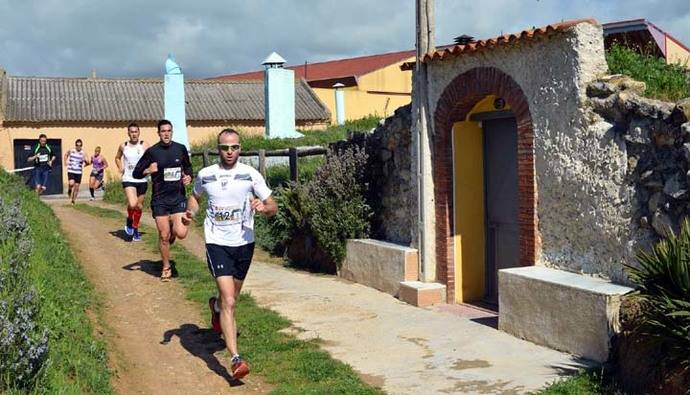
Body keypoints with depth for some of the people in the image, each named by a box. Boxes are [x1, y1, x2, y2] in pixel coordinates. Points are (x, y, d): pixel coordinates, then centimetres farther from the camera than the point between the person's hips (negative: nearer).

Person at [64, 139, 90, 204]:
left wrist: (85, 160, -26)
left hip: (79, 172, 1)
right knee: (71, 183, -22)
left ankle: (73, 200, 19)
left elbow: (87, 162, -9)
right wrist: (66, 161, 9)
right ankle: (69, 190, 13)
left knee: (77, 186, 3)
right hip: (71, 171, -1)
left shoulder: (83, 153, -4)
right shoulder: (71, 150, -1)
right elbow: (66, 154, 20)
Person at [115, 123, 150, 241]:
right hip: (128, 180, -1)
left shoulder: (144, 145, -3)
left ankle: (135, 228, 32)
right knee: (132, 204, -21)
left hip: (142, 180, 1)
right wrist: (120, 168, 8)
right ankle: (129, 220, 10)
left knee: (139, 206, 12)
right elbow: (117, 158, 22)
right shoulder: (123, 146, 3)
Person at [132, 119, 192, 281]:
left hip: (178, 197, 1)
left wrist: (189, 177, 0)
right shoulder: (152, 152, -3)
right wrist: (148, 171, -19)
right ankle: (166, 268, 23)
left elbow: (188, 166, 21)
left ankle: (172, 229, 25)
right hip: (160, 199, -1)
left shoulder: (181, 149, 4)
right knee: (163, 236, 2)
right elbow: (135, 173, 1)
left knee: (181, 233, -13)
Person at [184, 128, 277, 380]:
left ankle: (215, 306, 57)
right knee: (229, 301, -15)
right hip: (217, 243, -2)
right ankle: (235, 359, -15)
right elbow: (195, 196, 21)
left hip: (244, 243, 2)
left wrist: (263, 208, -23)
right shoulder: (205, 175, 1)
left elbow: (273, 207, -1)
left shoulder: (251, 175, -4)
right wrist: (191, 212, 1)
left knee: (231, 298, 20)